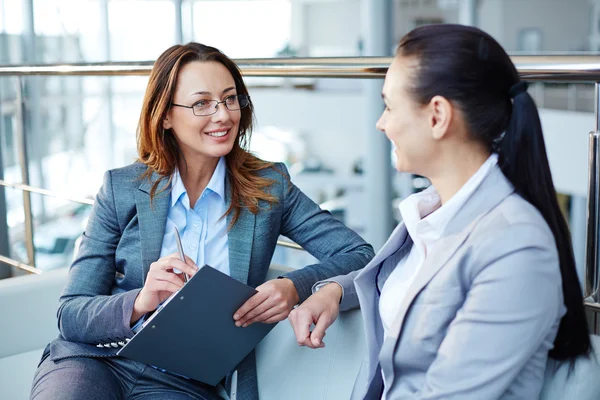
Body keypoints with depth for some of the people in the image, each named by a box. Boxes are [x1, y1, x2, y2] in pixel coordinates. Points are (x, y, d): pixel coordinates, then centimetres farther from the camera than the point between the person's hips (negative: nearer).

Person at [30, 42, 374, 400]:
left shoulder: (269, 186, 4)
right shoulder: (122, 189, 3)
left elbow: (359, 255, -1)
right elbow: (71, 314, -1)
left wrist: (295, 288, -21)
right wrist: (140, 302, -22)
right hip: (92, 359, 0)